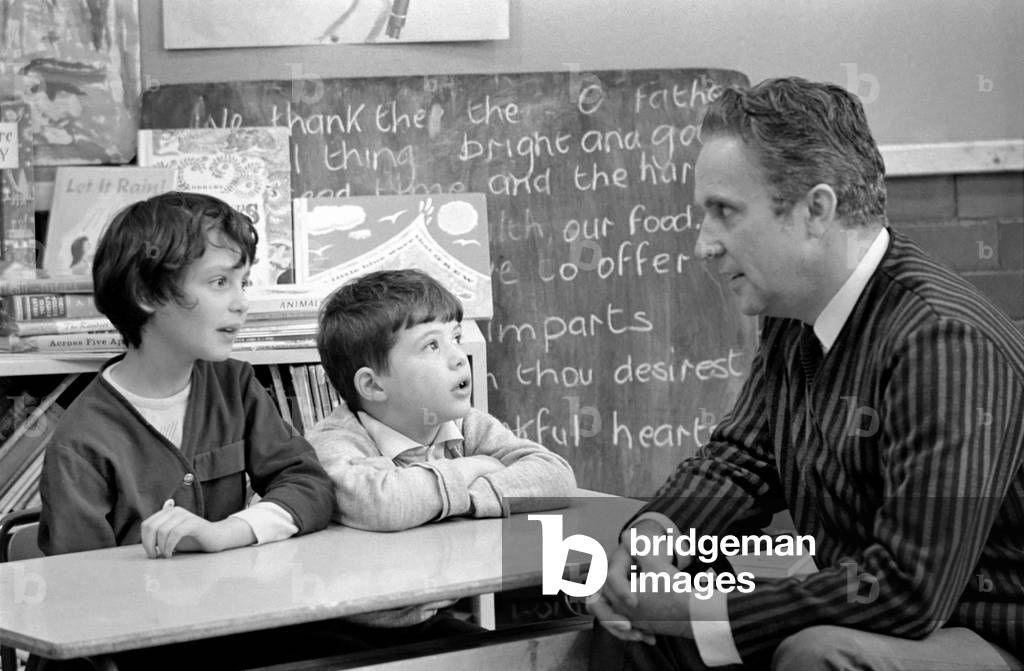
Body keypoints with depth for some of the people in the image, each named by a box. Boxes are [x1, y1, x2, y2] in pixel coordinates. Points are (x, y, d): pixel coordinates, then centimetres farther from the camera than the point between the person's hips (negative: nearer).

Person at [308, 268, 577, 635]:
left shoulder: (466, 426, 2)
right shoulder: (333, 443, -18)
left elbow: (555, 476, -10)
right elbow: (375, 504, -40)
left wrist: (472, 495, -25)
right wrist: (462, 474, -22)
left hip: (444, 617, 5)